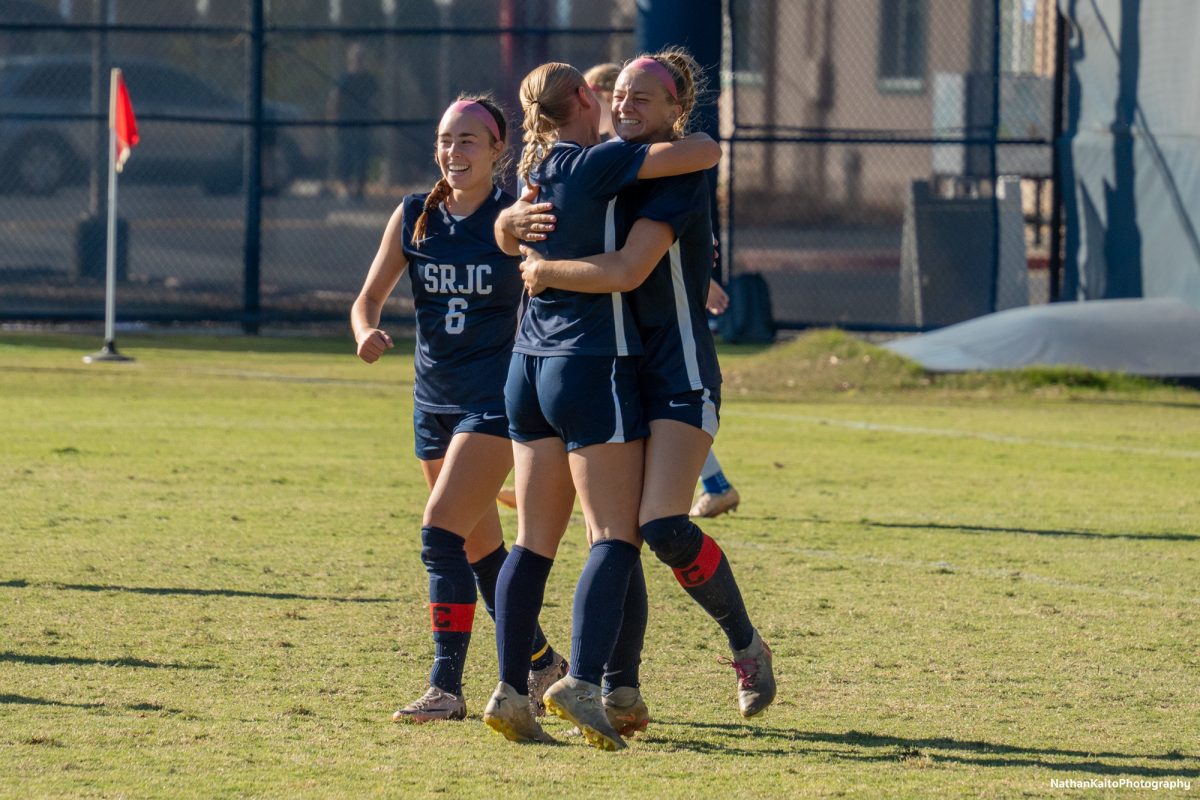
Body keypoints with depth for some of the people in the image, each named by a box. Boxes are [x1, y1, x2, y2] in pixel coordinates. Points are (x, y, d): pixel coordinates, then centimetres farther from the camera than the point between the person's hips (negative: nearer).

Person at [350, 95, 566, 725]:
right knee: (479, 547, 13)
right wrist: (368, 332, -16)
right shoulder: (414, 216, 5)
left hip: (497, 396, -6)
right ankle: (539, 662, 32)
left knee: (441, 531, -18)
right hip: (435, 399, 6)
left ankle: (447, 686, -16)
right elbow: (368, 298, 7)